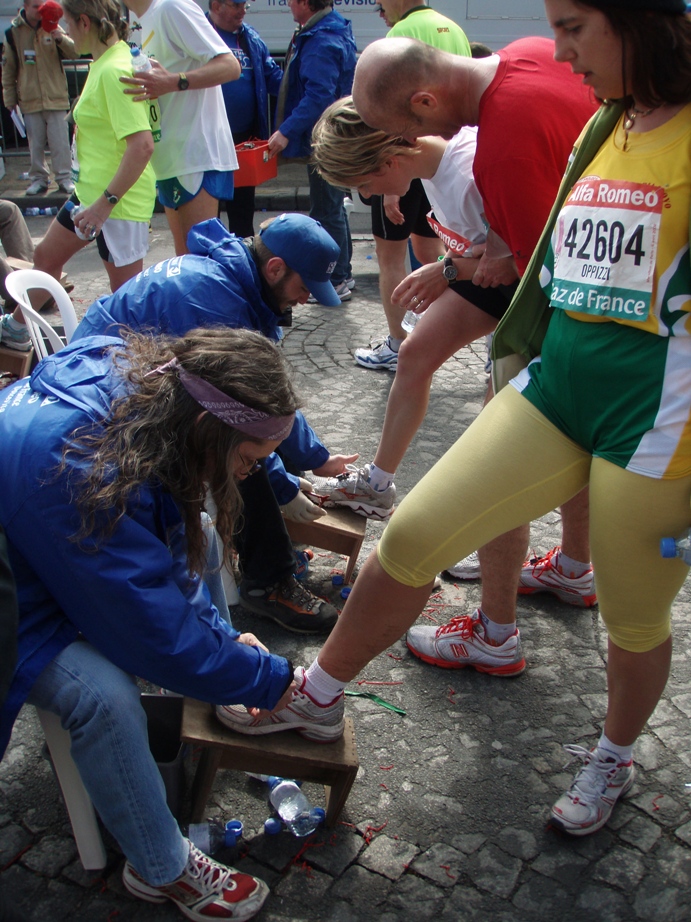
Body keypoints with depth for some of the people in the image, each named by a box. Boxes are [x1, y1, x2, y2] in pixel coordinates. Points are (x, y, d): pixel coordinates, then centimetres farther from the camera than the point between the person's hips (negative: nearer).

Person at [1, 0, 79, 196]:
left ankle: (64, 178, 7)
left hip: (56, 97, 0)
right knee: (35, 143, 5)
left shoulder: (52, 28, 4)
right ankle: (39, 179, 15)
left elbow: (74, 53, -2)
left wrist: (61, 39, -22)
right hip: (29, 99, 1)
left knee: (60, 141, 0)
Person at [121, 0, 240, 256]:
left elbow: (230, 66, -20)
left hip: (198, 155, -10)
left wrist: (172, 82, -32)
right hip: (172, 157, 10)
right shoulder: (143, 24, 17)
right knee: (184, 257, 12)